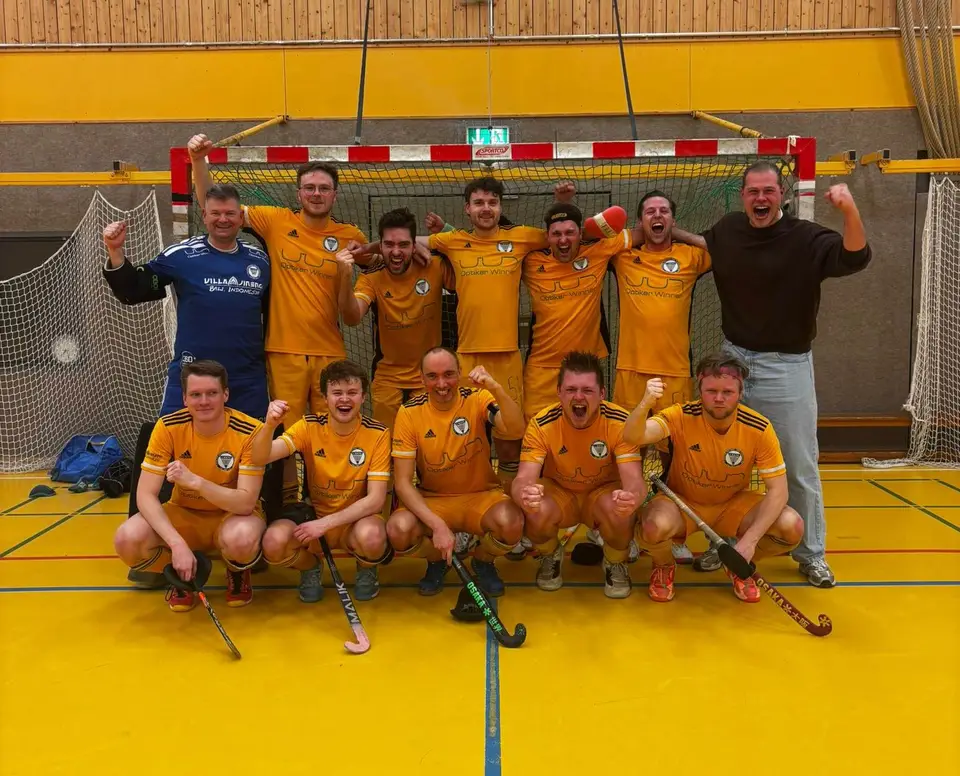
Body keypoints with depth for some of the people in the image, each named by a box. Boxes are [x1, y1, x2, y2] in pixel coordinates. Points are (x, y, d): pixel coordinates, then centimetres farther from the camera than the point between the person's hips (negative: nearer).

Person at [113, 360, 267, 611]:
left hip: (233, 515, -2)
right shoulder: (168, 427, -15)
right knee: (127, 538, -27)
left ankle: (238, 574, 1)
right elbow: (146, 495, -18)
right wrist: (177, 543, -33)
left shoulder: (250, 431, -22)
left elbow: (245, 502, -26)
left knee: (241, 538, -39)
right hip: (183, 514, 3)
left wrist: (196, 481, -42)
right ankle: (182, 575, 7)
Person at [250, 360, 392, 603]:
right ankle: (310, 566, 8)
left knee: (371, 535, -36)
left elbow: (376, 499, -17)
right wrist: (269, 426, -44)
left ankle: (367, 570, 3)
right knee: (274, 540, -29)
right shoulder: (309, 427, -10)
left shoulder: (377, 434, -14)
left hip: (356, 519, -1)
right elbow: (261, 458, -23)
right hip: (314, 516, 1)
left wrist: (326, 523, -26)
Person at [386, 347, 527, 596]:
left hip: (481, 496, 0)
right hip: (431, 500, 1)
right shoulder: (409, 413, -10)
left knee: (510, 522, -32)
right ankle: (436, 560, 8)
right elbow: (402, 481, -12)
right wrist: (437, 524, -25)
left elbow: (515, 431, -30)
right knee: (398, 529, -30)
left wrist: (495, 388, -46)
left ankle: (483, 562, 6)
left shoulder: (477, 399, -11)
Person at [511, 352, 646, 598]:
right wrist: (524, 493, -57)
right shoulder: (542, 424, -22)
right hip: (558, 492, 1)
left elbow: (633, 478, -30)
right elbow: (524, 477, -29)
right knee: (535, 514, -32)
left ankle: (615, 564, 2)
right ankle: (551, 557, 6)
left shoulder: (620, 423, -23)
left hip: (603, 492, 0)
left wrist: (631, 497, -57)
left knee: (621, 512, -35)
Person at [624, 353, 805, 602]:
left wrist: (749, 540, -28)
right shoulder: (682, 417, -23)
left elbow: (778, 490, -17)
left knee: (792, 528, -23)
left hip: (734, 504, 2)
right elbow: (632, 437, -38)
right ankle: (664, 566, 4)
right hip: (682, 502, -2)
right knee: (654, 526, -36)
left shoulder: (759, 429, -19)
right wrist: (645, 404, -60)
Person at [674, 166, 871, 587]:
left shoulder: (805, 237, -11)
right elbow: (703, 243, 23)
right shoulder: (727, 229, 2)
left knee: (800, 467, 4)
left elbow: (856, 257, -26)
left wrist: (849, 210, -40)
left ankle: (811, 554, 21)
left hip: (786, 367, -4)